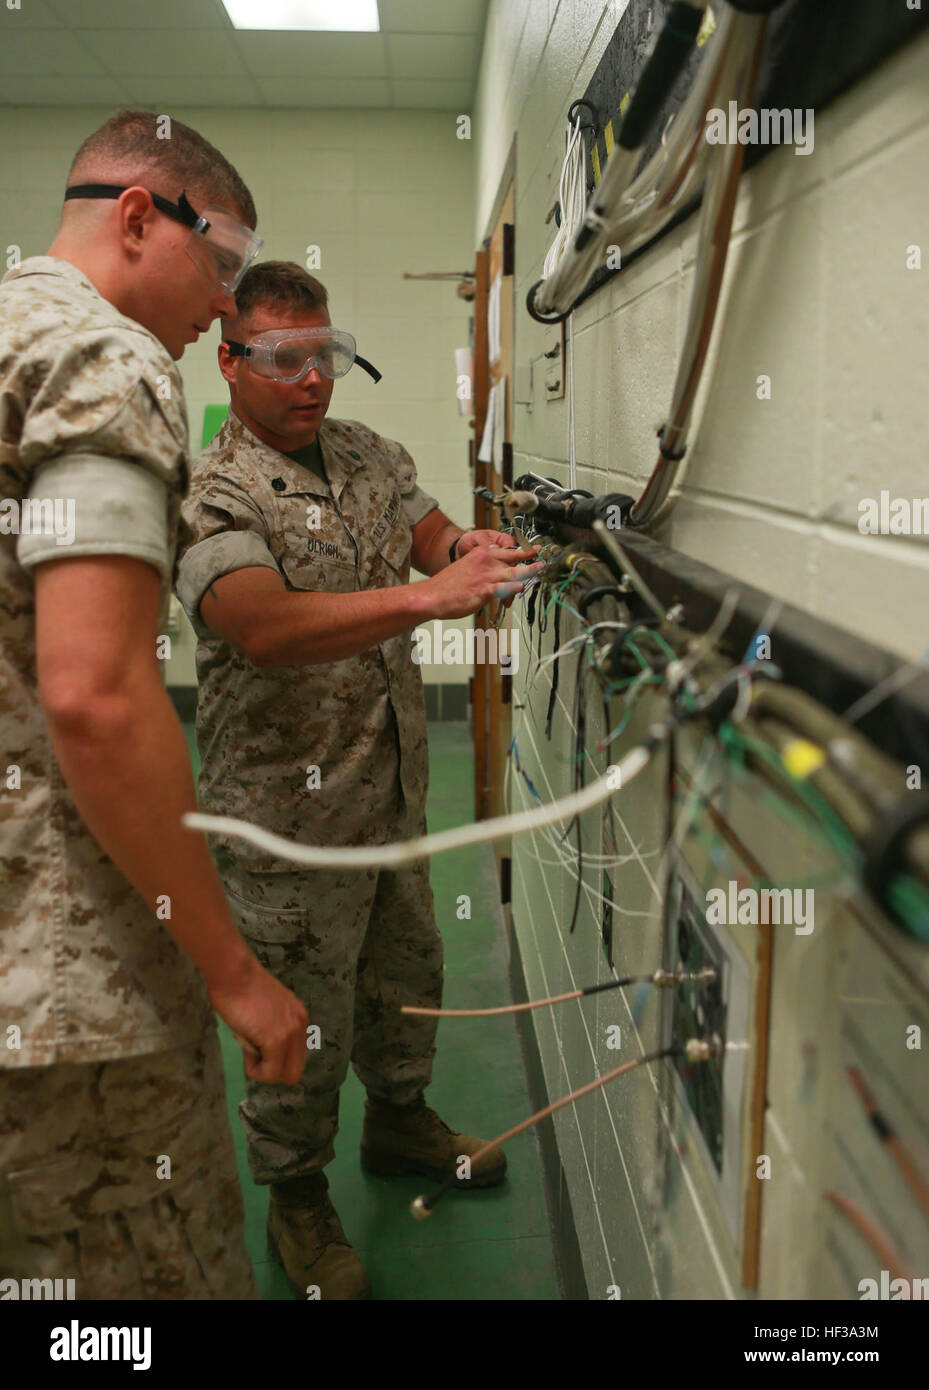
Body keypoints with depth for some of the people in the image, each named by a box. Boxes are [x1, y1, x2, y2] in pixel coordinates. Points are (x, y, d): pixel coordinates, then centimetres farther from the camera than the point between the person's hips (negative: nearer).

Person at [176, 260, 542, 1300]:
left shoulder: (368, 454, 7)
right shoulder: (209, 493, -17)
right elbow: (264, 627, -32)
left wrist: (464, 544, -21)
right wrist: (428, 594, -41)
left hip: (394, 787, 7)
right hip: (288, 811, -7)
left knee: (406, 969, 23)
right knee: (302, 1020, 10)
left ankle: (399, 1118, 50)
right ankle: (297, 1198, 35)